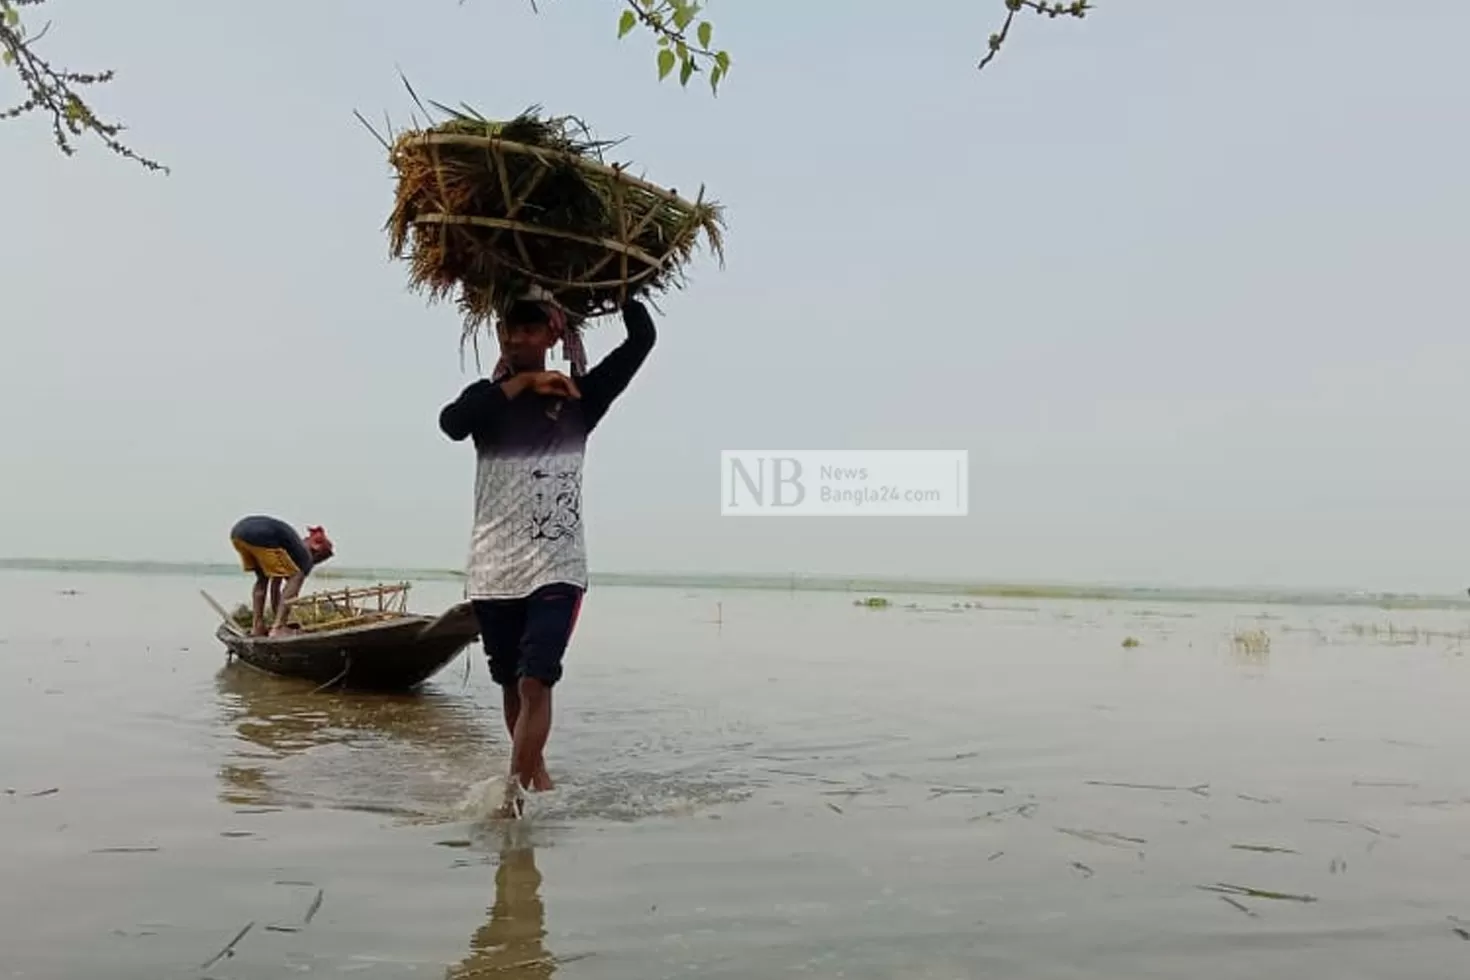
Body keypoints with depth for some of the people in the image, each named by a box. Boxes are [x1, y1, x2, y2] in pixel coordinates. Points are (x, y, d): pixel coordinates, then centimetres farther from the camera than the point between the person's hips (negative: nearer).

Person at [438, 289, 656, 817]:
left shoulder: (578, 398, 2)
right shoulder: (489, 397, 6)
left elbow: (641, 339, -4)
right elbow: (451, 423, -17)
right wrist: (522, 382, -19)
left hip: (557, 569, -2)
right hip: (493, 569, 3)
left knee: (534, 683, -13)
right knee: (512, 685, 14)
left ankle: (514, 794, -9)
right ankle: (537, 778, 33)